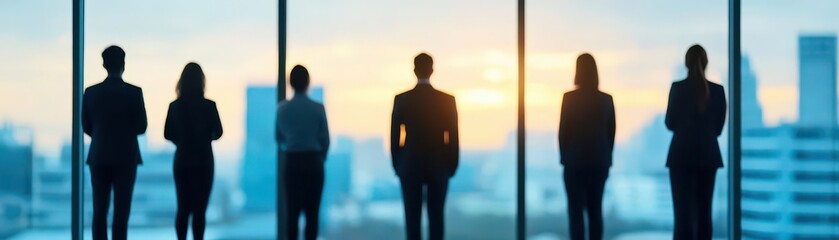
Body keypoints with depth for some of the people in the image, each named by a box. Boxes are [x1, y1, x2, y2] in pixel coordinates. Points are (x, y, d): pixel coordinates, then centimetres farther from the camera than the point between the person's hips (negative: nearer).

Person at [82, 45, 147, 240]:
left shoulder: (91, 92, -1)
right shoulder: (134, 92, -7)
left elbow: (86, 127, 7)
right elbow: (141, 127, -2)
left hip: (98, 157, 2)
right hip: (125, 158, -2)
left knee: (99, 211, 6)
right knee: (121, 211, 0)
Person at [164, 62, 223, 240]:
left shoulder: (175, 106, -2)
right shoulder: (208, 106, -10)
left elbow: (168, 134, 3)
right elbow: (217, 133, -1)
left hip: (181, 160, 3)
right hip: (203, 161, -3)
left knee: (183, 208, 12)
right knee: (199, 209, 0)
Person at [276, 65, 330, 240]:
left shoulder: (282, 109, -2)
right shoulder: (317, 108, -8)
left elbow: (279, 137, 7)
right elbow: (325, 139, -2)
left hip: (292, 162, 2)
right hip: (313, 161, -2)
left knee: (292, 209, 5)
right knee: (312, 210, 2)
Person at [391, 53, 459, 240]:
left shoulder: (401, 99, -4)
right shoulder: (447, 100, -3)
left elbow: (394, 137, -1)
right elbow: (453, 137, -2)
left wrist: (398, 166, 10)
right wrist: (452, 166, 8)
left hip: (410, 166, 0)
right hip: (439, 167, 0)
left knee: (412, 218, 2)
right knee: (436, 217, 3)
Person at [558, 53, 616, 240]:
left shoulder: (569, 98, -8)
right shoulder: (606, 99, 2)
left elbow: (563, 131, -5)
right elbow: (611, 133, 5)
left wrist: (564, 158, 7)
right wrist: (606, 161, 13)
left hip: (575, 161, -3)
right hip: (599, 162, 3)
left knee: (575, 211, 0)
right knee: (595, 211, 8)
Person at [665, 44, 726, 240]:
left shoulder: (678, 88, -8)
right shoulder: (717, 90, 0)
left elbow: (670, 123, 0)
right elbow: (718, 127, 6)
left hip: (682, 155, -2)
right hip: (707, 155, 2)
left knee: (682, 211, -2)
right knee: (703, 211, 8)